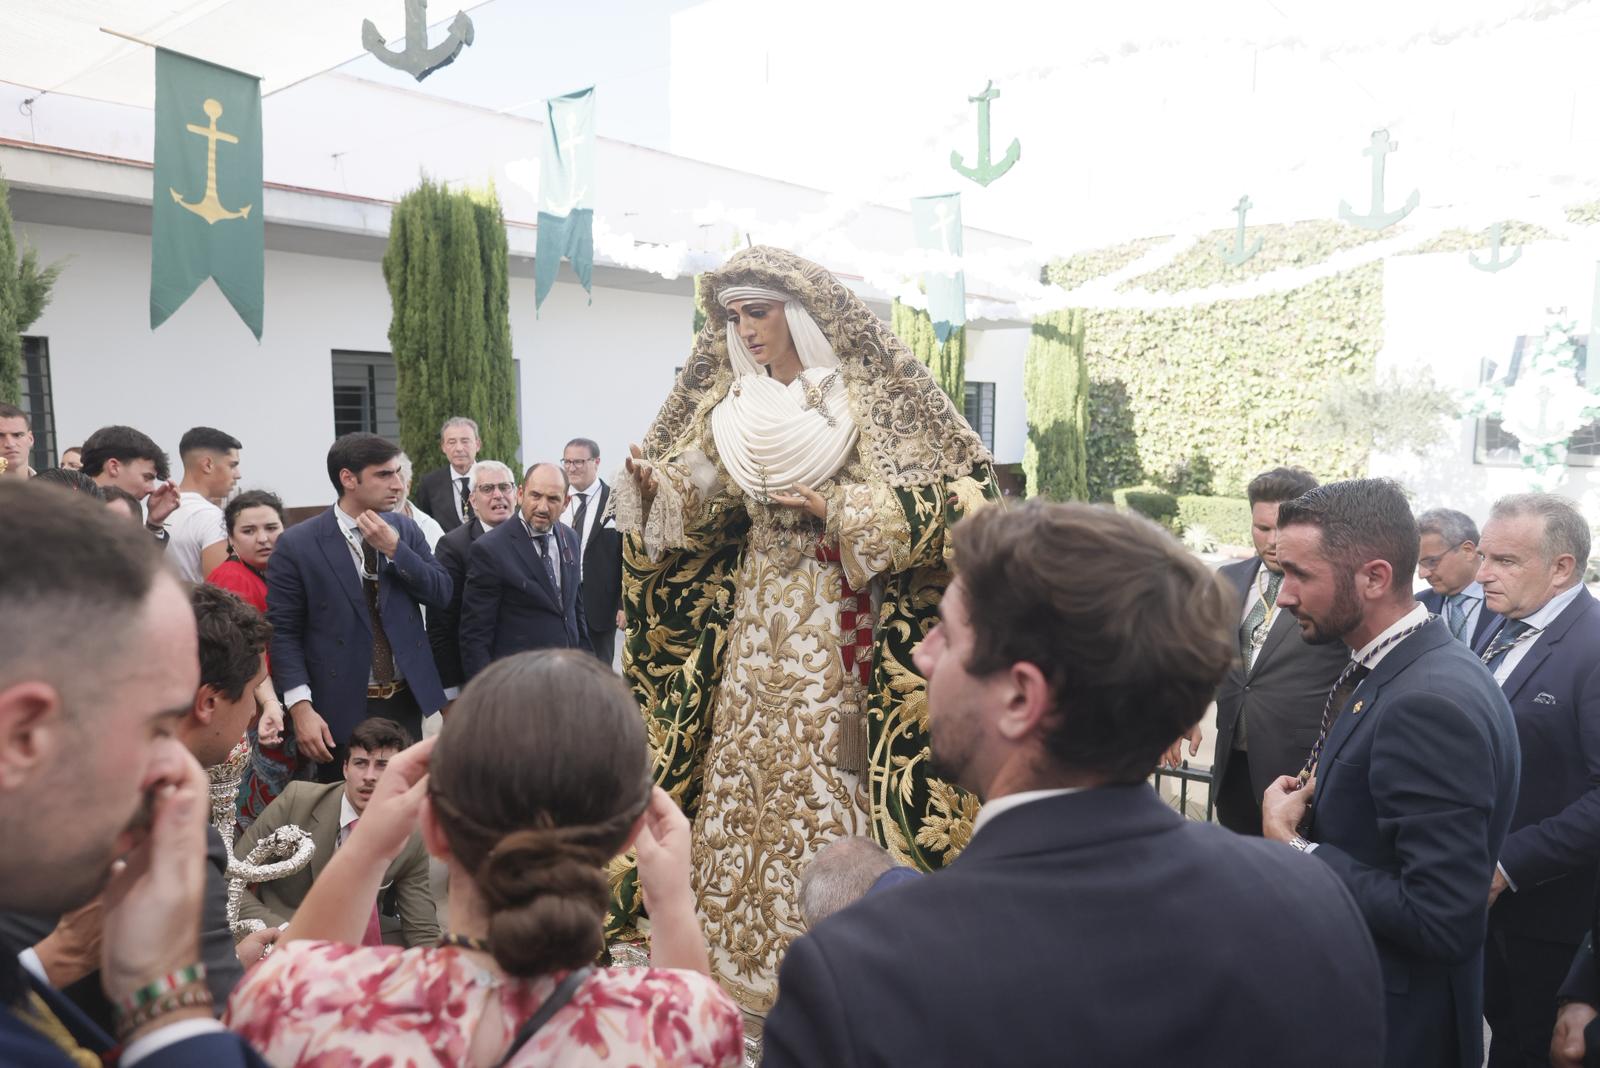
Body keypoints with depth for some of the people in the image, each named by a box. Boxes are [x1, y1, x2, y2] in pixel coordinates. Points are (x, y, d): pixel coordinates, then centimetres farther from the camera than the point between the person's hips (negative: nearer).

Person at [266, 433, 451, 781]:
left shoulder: (404, 529, 5)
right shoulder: (297, 545, -7)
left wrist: (394, 549, -13)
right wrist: (301, 707, -16)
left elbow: (442, 595, 0)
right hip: (342, 710, -4)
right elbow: (283, 631, -8)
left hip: (408, 700, 4)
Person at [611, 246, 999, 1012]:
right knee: (747, 768, 7)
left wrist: (841, 513, -17)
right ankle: (745, 953, 22)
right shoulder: (729, 401, 10)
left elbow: (946, 486, -8)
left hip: (838, 608, -5)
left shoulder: (864, 395, -5)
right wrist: (656, 486, -12)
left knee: (828, 772, -4)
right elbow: (701, 501, 10)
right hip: (758, 607, 5)